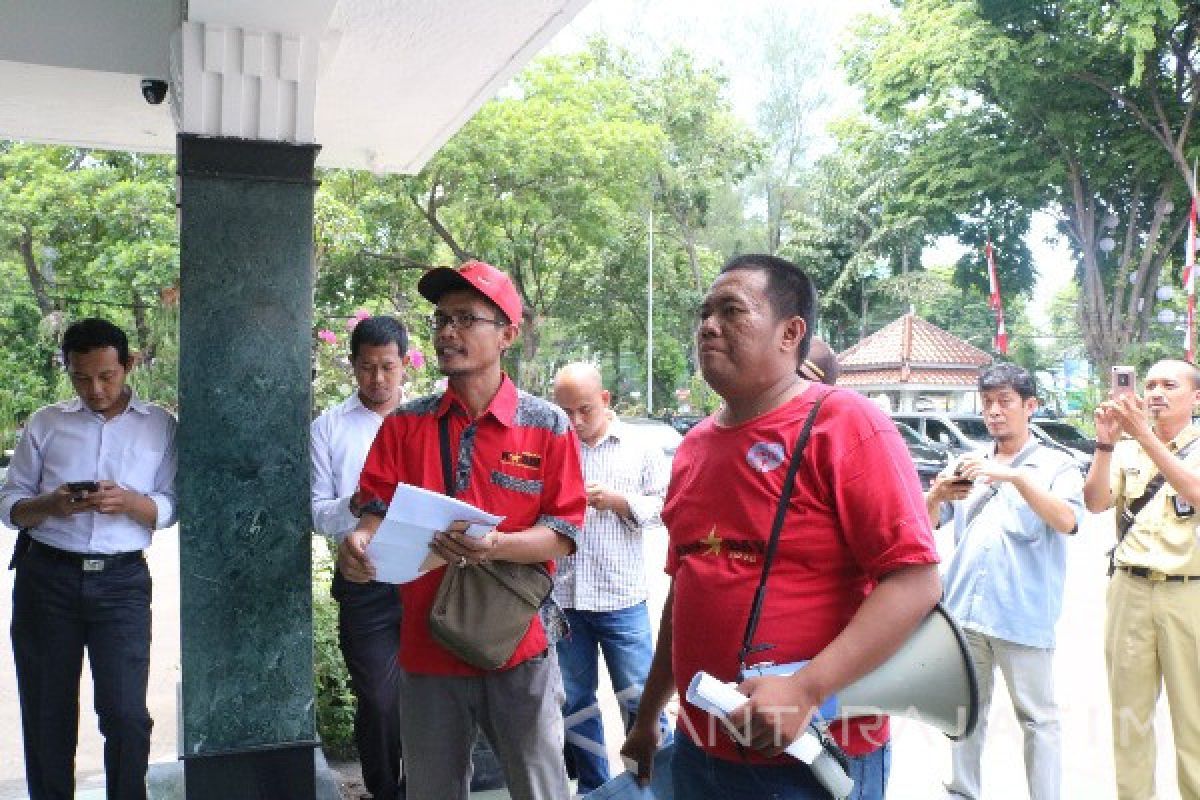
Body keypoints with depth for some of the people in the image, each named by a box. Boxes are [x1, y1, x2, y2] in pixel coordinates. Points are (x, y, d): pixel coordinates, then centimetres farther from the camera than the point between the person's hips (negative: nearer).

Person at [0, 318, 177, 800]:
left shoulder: (161, 426, 4)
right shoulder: (45, 423, 7)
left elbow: (170, 508, 1)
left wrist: (129, 501, -19)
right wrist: (49, 504, -15)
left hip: (121, 582, -1)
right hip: (45, 577, 2)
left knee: (125, 712, -5)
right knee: (46, 711, 10)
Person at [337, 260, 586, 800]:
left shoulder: (547, 426, -3)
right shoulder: (404, 425, 5)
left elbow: (564, 533, -6)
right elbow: (378, 511, 3)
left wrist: (494, 546, -24)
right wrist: (360, 541, -20)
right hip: (426, 645, 3)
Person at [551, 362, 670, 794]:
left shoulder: (640, 447, 2)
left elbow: (666, 505, -1)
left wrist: (618, 501, -14)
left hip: (622, 597, -2)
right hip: (562, 597, 2)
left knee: (640, 701, 4)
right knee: (573, 701, 14)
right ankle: (592, 787, 31)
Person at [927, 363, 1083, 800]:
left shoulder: (1055, 464, 3)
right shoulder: (969, 464, 13)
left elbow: (1066, 520, -15)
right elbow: (927, 522, 9)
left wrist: (1015, 475, -28)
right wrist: (937, 494, -14)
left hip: (1024, 614, -4)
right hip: (963, 609, 4)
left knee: (1038, 719, 4)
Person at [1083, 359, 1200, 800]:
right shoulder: (1126, 449, 8)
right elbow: (1095, 502, -4)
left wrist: (1145, 434, -26)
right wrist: (1105, 442, -17)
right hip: (1130, 589, 3)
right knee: (1130, 710, 10)